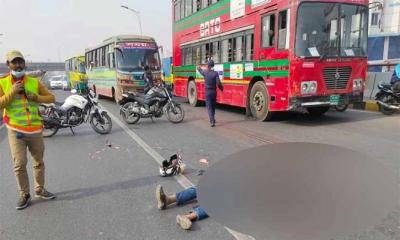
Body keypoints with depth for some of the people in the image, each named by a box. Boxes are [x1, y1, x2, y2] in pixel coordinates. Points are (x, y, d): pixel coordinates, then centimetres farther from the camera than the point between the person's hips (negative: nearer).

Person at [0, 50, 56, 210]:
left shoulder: (34, 82, 4)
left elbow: (51, 98, 6)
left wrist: (36, 97, -11)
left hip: (35, 129, 3)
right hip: (16, 131, -2)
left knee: (39, 161, 13)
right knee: (20, 164, -4)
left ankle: (39, 190, 29)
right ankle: (24, 195, 12)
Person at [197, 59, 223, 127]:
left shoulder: (205, 73, -6)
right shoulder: (215, 73, -10)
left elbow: (200, 70, 18)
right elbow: (218, 83, -16)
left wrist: (199, 68, 42)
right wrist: (222, 88, 3)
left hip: (207, 92, -1)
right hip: (214, 91, 1)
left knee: (209, 107, -2)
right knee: (213, 106, 20)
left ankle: (212, 121, -15)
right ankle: (213, 119, 33)